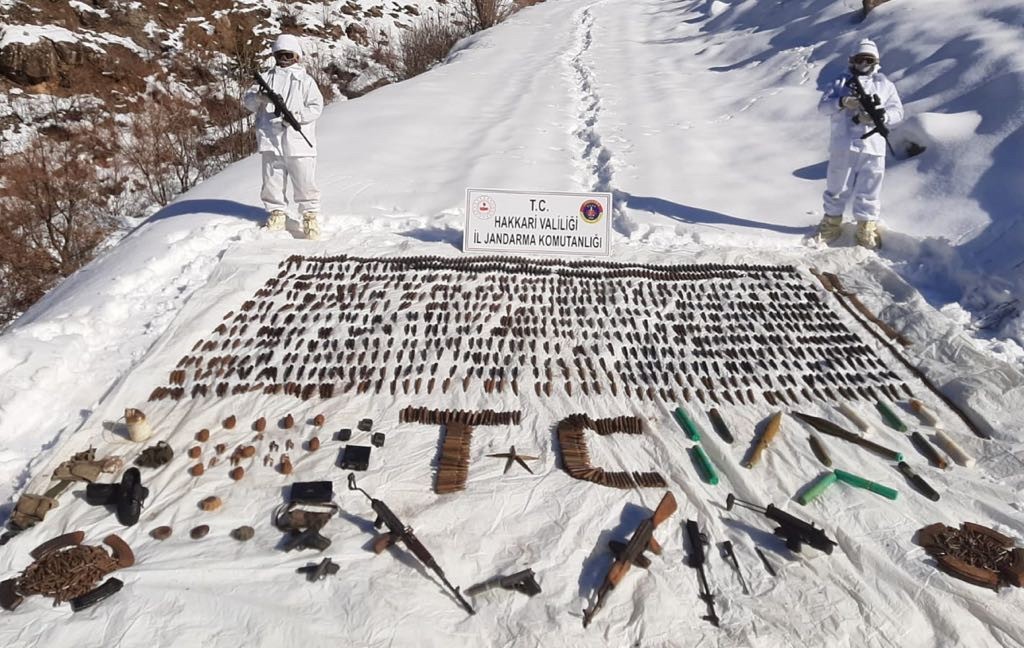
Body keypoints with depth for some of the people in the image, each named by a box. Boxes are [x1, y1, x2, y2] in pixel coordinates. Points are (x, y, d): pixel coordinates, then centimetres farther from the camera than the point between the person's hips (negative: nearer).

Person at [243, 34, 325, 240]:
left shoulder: (305, 80, 8)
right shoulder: (267, 78, 15)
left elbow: (316, 106, -2)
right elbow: (248, 100, 8)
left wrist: (296, 116, -16)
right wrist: (258, 97, -15)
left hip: (298, 141, -2)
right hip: (270, 140, 3)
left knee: (305, 182, -2)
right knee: (272, 181, 7)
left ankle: (310, 215, 10)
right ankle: (276, 212, 21)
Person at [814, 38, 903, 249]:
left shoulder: (885, 85, 16)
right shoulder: (841, 82, 14)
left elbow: (898, 112, 7)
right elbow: (823, 106, 3)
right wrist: (842, 102, -17)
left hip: (873, 147, 1)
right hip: (842, 146, 0)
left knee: (869, 192, 3)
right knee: (837, 188, 8)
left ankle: (867, 231, 11)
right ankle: (831, 225, 21)